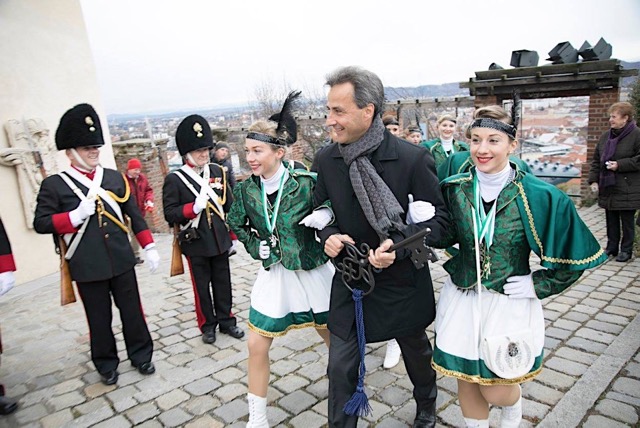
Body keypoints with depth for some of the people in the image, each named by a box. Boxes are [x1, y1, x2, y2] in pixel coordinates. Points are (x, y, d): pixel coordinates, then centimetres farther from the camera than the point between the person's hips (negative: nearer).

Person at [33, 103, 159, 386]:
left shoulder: (115, 178, 5)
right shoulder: (54, 185, -3)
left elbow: (134, 215, 8)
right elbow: (40, 223, -4)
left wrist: (149, 247, 3)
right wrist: (75, 216, -19)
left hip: (121, 260, 2)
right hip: (87, 266, -2)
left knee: (132, 310, 11)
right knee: (99, 318, 11)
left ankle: (141, 354, 29)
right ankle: (106, 364, 30)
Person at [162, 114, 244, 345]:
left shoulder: (217, 171, 4)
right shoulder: (174, 179, -8)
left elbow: (229, 206, 9)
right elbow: (170, 214, -11)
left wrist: (232, 235, 9)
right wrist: (194, 207, -25)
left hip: (220, 241, 4)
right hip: (195, 244, -3)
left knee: (223, 283, 13)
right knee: (202, 287, 10)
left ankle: (226, 320, 29)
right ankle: (207, 325, 27)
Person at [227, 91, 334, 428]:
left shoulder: (306, 182, -18)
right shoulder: (246, 190, -6)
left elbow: (332, 210, -8)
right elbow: (236, 223, 12)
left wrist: (324, 216, -29)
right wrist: (255, 246, -2)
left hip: (313, 271, -3)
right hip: (273, 273, 3)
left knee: (332, 335, 16)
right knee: (257, 345, 4)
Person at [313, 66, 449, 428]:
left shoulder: (413, 159, -20)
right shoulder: (325, 160, -8)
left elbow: (439, 217, -12)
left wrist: (398, 245, -28)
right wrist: (328, 235, -16)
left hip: (403, 283, -1)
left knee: (417, 353, 25)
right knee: (341, 368, 5)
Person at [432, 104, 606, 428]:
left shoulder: (539, 196, -13)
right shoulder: (454, 188, -5)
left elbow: (572, 254, -4)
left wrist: (538, 284, -8)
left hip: (509, 303, -2)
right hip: (461, 300, 3)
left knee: (496, 391, 10)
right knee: (466, 382, 13)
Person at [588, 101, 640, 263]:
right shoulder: (606, 136, 9)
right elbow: (596, 160, 12)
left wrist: (620, 165, -19)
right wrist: (594, 180, 5)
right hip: (608, 188, 6)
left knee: (627, 221, 6)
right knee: (611, 220, 14)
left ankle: (626, 250, 18)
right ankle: (611, 247, 25)